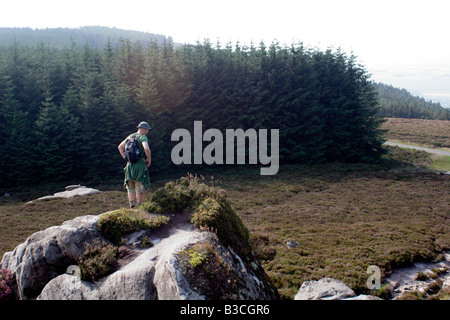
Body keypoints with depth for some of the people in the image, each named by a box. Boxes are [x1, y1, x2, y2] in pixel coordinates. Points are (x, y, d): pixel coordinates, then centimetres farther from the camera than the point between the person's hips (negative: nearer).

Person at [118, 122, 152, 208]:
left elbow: (120, 147, 16)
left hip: (130, 165, 6)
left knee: (130, 187, 15)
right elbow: (147, 149, -27)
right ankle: (139, 207, 7)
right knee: (140, 188, 3)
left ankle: (132, 205, 11)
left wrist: (125, 158, 15)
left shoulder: (130, 136, 11)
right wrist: (149, 159, -11)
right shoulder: (143, 137, -10)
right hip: (140, 165, -5)